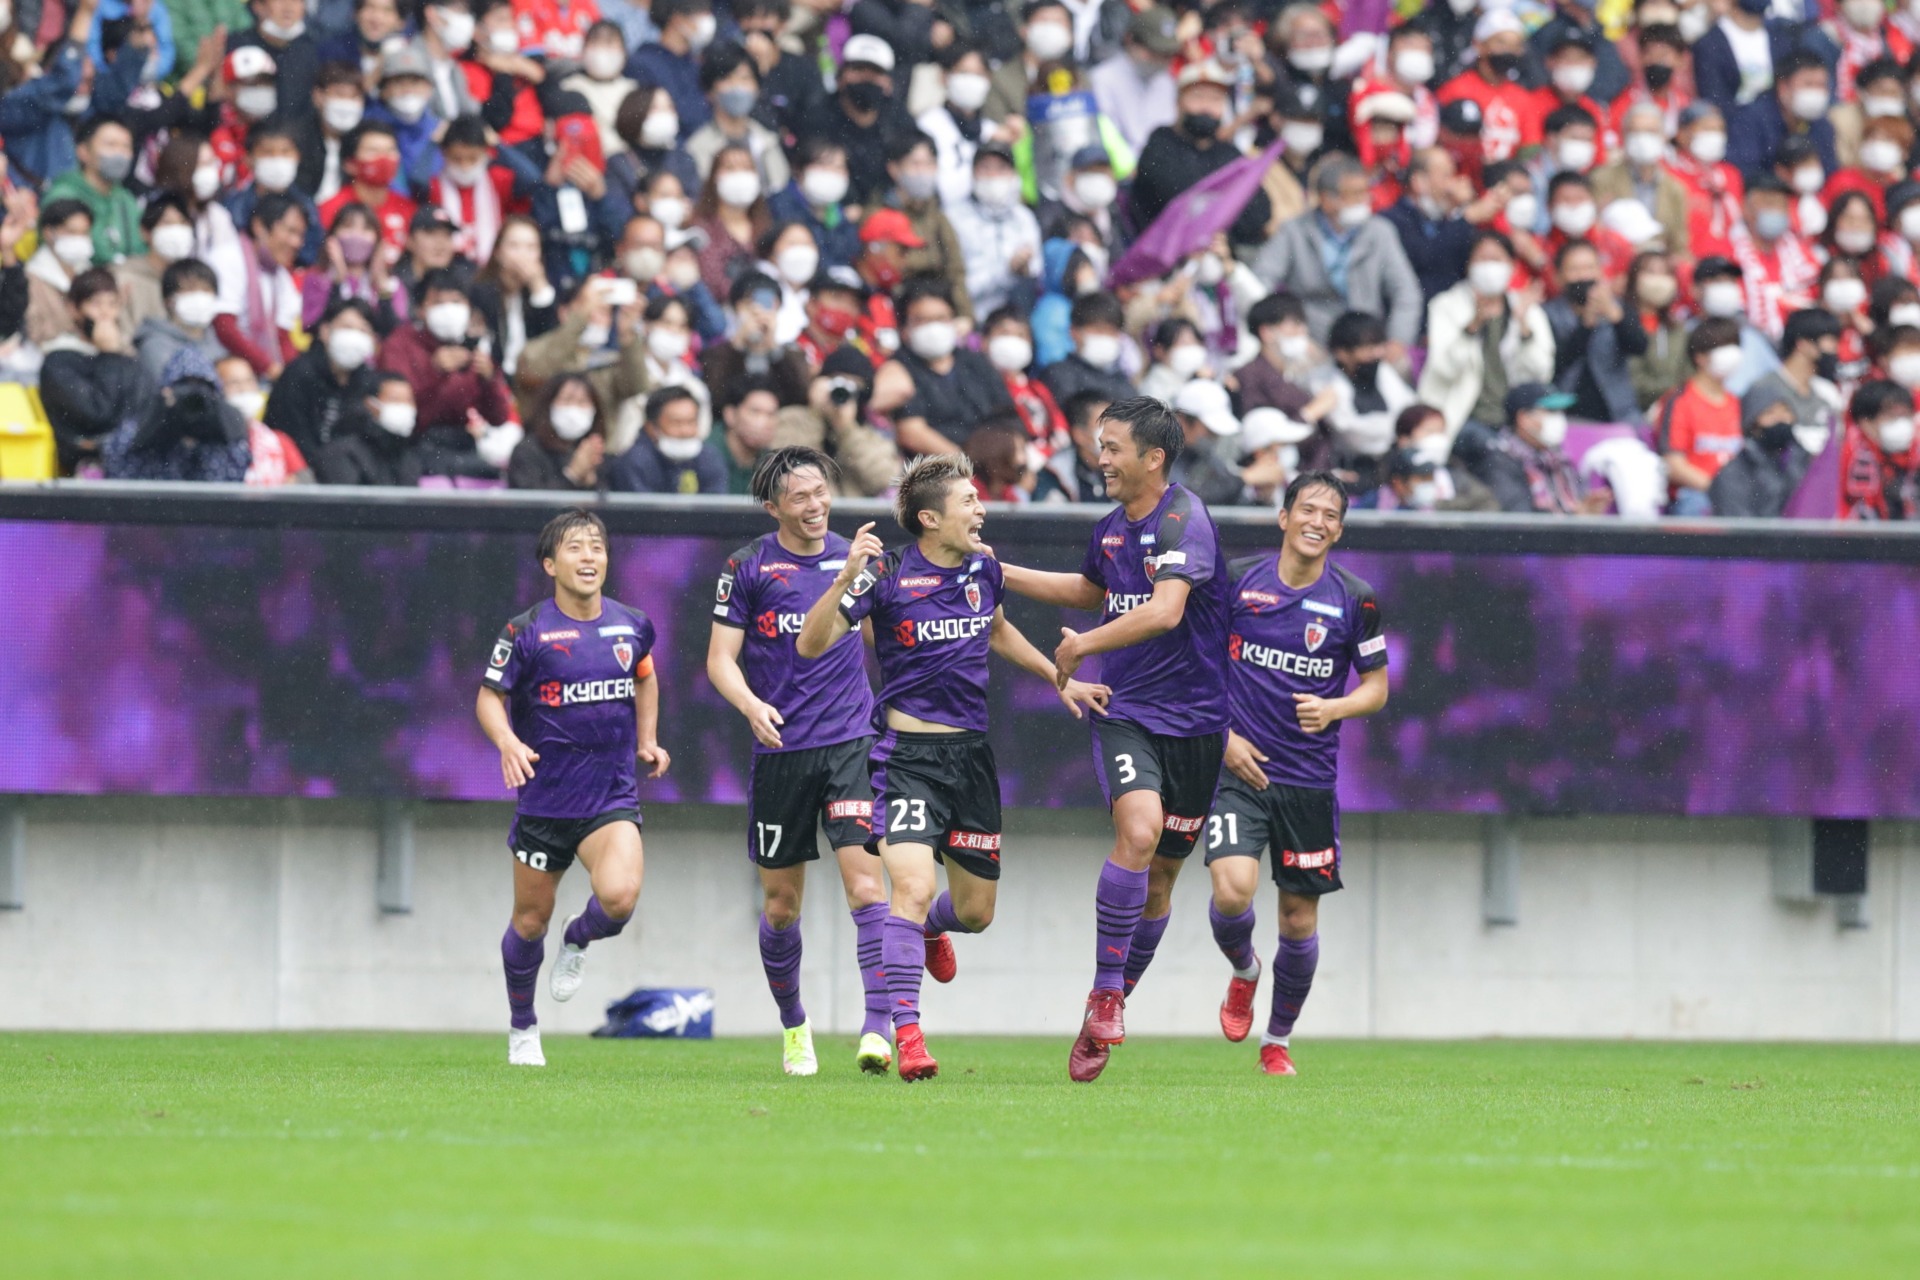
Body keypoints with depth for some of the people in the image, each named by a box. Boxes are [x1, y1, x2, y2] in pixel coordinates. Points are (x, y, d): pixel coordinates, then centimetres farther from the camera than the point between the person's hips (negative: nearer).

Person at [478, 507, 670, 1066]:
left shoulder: (632, 626, 2)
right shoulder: (527, 632, -9)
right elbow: (489, 698, -3)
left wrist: (647, 741, 11)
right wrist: (509, 743, -23)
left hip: (612, 799, 1)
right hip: (544, 800, -1)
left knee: (619, 897, -23)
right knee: (530, 920, 8)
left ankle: (578, 943, 13)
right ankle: (522, 1026, 33)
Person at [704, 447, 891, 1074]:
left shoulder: (855, 558, 7)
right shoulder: (747, 568, 0)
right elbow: (721, 658, -2)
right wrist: (752, 706, -19)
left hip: (852, 742, 0)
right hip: (780, 751, 0)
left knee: (865, 883, -16)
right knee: (780, 905, 8)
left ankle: (877, 1028, -20)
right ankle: (793, 1025, 29)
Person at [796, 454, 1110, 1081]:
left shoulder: (983, 568, 5)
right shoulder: (887, 574, -12)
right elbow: (810, 645, -17)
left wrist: (1060, 679, 27)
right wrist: (846, 578, -30)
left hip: (971, 752, 6)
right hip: (908, 753, -6)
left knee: (975, 911, 12)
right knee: (913, 888, -22)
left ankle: (930, 929, 49)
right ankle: (906, 1034, -19)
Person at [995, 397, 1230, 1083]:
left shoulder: (1185, 520, -13)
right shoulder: (1111, 529, 8)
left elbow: (1165, 612, -26)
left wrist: (1083, 645, -15)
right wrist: (1000, 574, 28)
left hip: (1193, 717, -3)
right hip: (1124, 713, 3)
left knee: (1159, 878, 5)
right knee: (1138, 830, -23)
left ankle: (1110, 1004, 22)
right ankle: (1106, 995, -15)